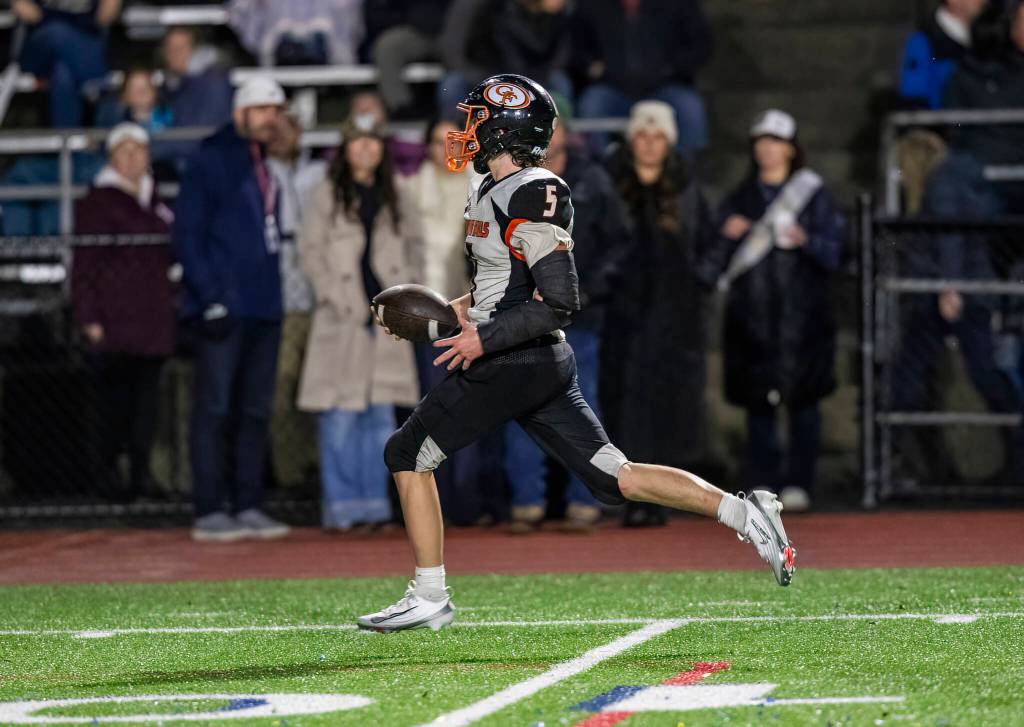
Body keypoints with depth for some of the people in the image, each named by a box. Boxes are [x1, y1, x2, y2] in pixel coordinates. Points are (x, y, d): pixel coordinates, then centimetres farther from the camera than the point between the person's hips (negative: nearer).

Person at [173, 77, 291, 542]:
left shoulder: (265, 165, 18)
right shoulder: (210, 160, -4)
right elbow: (187, 236, -9)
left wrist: (275, 297, 11)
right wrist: (210, 300, -16)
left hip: (264, 307, 7)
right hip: (224, 307, -7)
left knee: (255, 410, 8)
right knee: (214, 407, -6)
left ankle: (248, 506, 12)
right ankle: (210, 512, -5)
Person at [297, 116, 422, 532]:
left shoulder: (393, 197, 14)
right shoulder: (328, 194, 2)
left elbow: (413, 245, 18)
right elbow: (310, 249, -2)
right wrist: (335, 296, -10)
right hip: (344, 318, -4)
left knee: (381, 414, 4)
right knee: (341, 414, -6)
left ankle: (374, 503, 8)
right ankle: (342, 506, -2)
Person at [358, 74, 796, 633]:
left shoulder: (532, 198, -17)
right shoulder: (490, 191, 14)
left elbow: (559, 304, -20)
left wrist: (485, 339, -19)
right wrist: (459, 310, 13)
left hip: (515, 365, -10)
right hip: (542, 364, 10)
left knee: (407, 453, -1)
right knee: (614, 478, 7)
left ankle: (429, 597, 4)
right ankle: (742, 513, 1)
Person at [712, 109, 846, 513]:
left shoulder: (814, 195, 6)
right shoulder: (739, 199, 15)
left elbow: (832, 249, 0)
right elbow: (721, 256, 14)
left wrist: (804, 240, -18)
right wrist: (730, 236, -6)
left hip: (800, 312, -3)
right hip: (752, 310, 3)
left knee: (802, 399, -6)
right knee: (757, 403, 1)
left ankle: (798, 483, -3)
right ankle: (760, 483, 5)